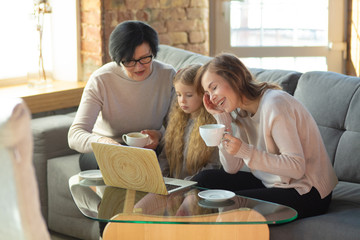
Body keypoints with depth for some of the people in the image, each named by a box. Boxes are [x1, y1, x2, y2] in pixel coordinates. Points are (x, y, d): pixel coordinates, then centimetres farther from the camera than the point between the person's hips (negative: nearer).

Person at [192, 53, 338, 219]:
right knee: (203, 180, 0)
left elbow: (297, 168, -25)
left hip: (306, 191, -8)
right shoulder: (241, 112, 5)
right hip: (272, 183, 8)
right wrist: (221, 118, -6)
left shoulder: (274, 105, -22)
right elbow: (232, 168, 0)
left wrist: (245, 151, -31)